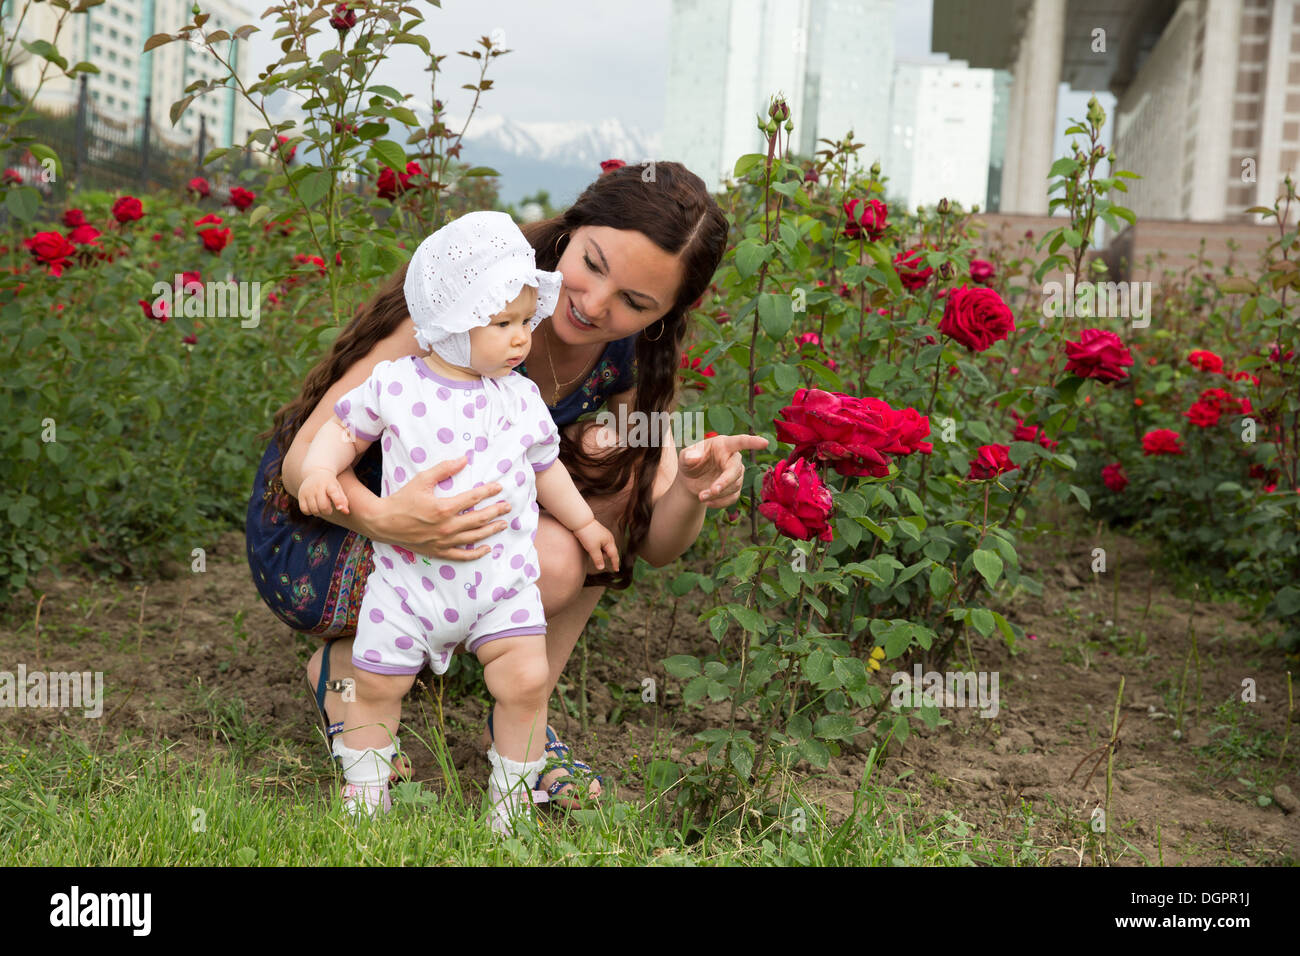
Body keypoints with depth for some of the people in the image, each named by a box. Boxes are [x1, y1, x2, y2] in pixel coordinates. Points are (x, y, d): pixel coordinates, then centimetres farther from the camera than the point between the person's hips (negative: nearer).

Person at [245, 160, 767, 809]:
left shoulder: (629, 358, -9)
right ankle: (344, 665, -3)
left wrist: (693, 490, -32)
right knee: (550, 562, -29)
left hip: (448, 521, 6)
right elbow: (306, 459, -27)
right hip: (309, 534, -6)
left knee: (617, 462, -15)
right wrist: (384, 521, -48)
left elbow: (654, 545, -9)